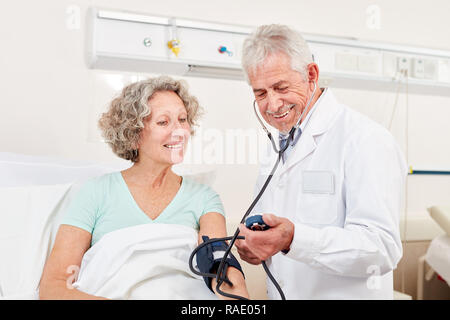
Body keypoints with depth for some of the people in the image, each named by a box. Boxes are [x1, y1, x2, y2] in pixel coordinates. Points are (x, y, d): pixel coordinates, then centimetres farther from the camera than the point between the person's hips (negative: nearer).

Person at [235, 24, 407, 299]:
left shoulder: (365, 139, -14)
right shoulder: (279, 150, 11)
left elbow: (382, 248, -22)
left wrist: (293, 238, -33)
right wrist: (252, 243, -3)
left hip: (346, 294, -6)